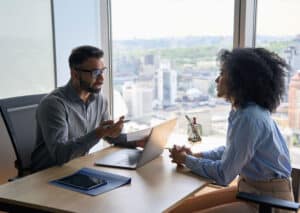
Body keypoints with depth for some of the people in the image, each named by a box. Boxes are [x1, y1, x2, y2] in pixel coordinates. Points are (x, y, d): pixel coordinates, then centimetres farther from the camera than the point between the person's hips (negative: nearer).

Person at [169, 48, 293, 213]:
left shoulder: (249, 117, -25)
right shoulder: (244, 109, 3)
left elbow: (223, 175, -21)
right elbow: (230, 150, 17)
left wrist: (186, 160, -7)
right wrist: (194, 155, 4)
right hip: (249, 188, 8)